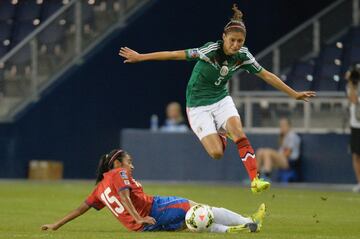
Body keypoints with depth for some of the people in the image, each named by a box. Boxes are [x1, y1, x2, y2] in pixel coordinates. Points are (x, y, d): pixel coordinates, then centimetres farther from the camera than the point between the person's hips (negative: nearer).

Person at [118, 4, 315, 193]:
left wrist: (294, 94, 5)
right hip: (198, 105, -4)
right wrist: (140, 57, -25)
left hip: (222, 100, 4)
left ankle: (255, 180, -20)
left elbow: (266, 75, 0)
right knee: (217, 153, -14)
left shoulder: (243, 55, -11)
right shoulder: (211, 50, -26)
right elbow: (176, 55, -26)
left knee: (239, 134, -25)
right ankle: (221, 135, 23)